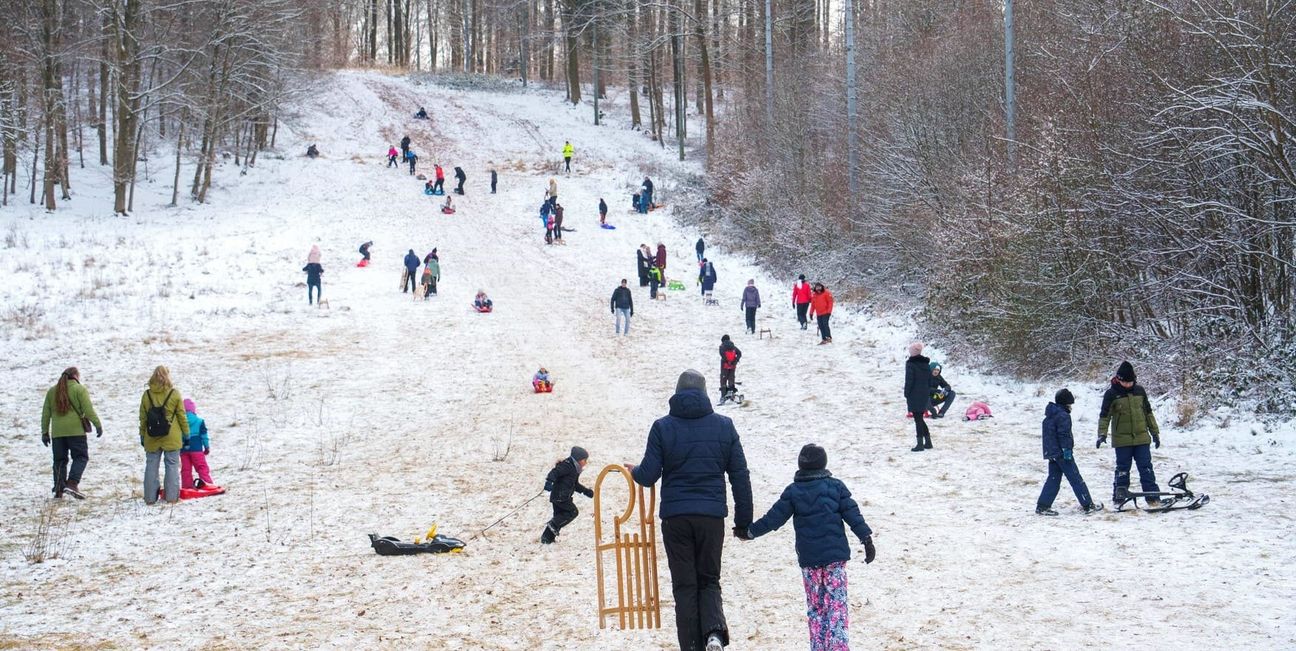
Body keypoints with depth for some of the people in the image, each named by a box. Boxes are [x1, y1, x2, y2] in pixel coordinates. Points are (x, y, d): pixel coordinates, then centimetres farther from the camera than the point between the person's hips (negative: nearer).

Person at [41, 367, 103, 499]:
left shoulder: (52, 391, 14)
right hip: (76, 430, -4)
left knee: (60, 460, 11)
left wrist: (45, 432, 18)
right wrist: (98, 425, -3)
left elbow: (45, 414, 14)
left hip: (57, 432, 4)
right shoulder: (79, 389, -1)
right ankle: (72, 483, -17)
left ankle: (58, 490, 7)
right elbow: (88, 410, -8)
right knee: (81, 457, 2)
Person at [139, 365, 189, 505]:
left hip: (151, 438, 2)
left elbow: (143, 418, 4)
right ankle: (171, 497, 1)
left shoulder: (147, 395, -1)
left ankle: (150, 497, 10)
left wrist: (142, 436, 14)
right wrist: (186, 434, 7)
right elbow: (182, 416, -2)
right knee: (172, 465, 4)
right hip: (171, 438, -2)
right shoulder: (174, 394, -7)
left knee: (151, 466, 9)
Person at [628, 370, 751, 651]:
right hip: (712, 516, 1)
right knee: (709, 580, 13)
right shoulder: (724, 426, 3)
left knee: (685, 585, 7)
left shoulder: (662, 427, -2)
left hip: (675, 517, -1)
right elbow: (741, 477, 3)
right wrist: (744, 520, 10)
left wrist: (633, 471, 20)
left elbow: (648, 476, -4)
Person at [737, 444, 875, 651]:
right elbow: (853, 515, -1)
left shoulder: (793, 491, 0)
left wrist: (750, 532, 12)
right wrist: (867, 540, 4)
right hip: (835, 556, 0)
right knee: (837, 603, 0)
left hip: (808, 558, 0)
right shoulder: (836, 486, 1)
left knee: (814, 605, 10)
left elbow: (774, 518, 1)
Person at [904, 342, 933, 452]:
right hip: (925, 395, 7)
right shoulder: (926, 364, 10)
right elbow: (930, 381, 14)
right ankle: (928, 442, 18)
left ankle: (920, 444, -5)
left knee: (918, 419, -4)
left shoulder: (910, 364, -12)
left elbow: (909, 381, -14)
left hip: (914, 396, -7)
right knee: (920, 419, 17)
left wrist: (906, 394, -7)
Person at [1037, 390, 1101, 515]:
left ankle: (1042, 506, 4)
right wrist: (1067, 449, -20)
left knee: (1053, 479, 10)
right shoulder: (1063, 416, -14)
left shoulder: (1049, 416, 16)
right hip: (1062, 453, -9)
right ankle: (1088, 505, 2)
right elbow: (1064, 434, -21)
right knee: (1076, 479, -2)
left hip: (1051, 453, 9)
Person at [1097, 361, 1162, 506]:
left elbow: (1148, 412, 14)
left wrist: (1155, 432, 14)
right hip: (1122, 440, -2)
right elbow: (1104, 415, -4)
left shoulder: (1139, 391, 5)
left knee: (1146, 468, 2)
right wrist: (1102, 434, -15)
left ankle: (1153, 497, 5)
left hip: (1142, 438, 2)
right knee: (1122, 469, 5)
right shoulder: (1111, 394, -5)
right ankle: (1119, 497, 14)